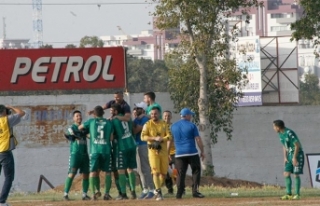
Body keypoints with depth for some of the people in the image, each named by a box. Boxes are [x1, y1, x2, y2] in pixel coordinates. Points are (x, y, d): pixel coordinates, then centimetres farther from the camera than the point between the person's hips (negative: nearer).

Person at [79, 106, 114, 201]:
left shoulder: (91, 121, 9)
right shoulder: (109, 123, 9)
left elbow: (80, 128, 24)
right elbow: (111, 138, 9)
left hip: (94, 150, -1)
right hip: (106, 149, 1)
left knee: (93, 171, 3)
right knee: (107, 172, 9)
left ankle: (95, 191, -14)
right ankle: (106, 193, -1)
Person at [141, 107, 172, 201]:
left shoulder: (164, 124, 9)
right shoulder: (147, 125, 2)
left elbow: (169, 136, 0)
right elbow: (143, 137, -8)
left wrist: (162, 139, -21)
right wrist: (154, 138, -20)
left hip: (163, 150, 3)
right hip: (153, 151, -3)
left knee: (164, 172, 4)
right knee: (156, 172, -10)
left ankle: (157, 190, 23)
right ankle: (158, 192, -8)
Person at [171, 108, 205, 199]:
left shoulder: (173, 126, 9)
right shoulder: (192, 125, -2)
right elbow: (198, 139, -4)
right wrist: (202, 151, 3)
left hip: (179, 154, 3)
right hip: (192, 153, -3)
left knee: (180, 173, 6)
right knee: (196, 171, 6)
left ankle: (179, 193, -1)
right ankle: (195, 191, -4)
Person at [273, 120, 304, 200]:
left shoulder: (289, 133, -22)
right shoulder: (281, 134, 5)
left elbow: (297, 145, -20)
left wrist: (294, 157, -20)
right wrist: (285, 157, 7)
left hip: (297, 154, -9)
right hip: (290, 154, 9)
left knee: (296, 175, -8)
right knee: (286, 174, 3)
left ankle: (297, 194, -3)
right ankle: (289, 194, 7)